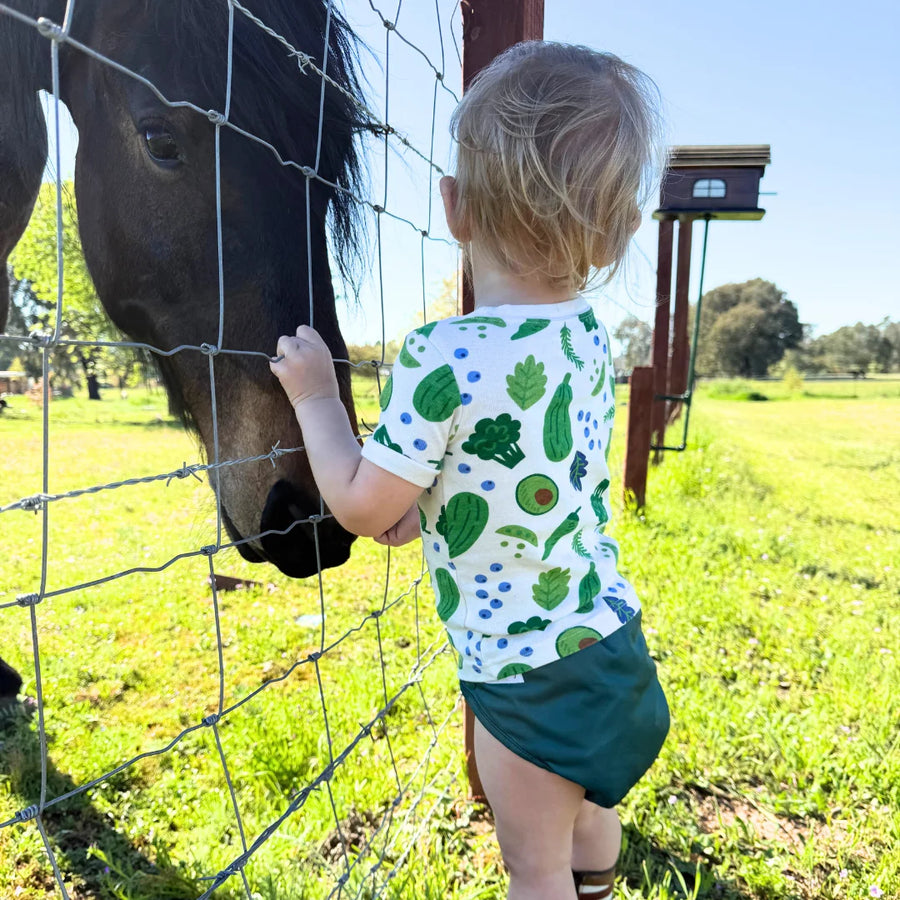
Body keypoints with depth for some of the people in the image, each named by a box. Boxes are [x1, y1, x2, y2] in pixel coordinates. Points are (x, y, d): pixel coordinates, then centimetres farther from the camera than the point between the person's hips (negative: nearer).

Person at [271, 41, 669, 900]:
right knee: (588, 807, 34)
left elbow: (360, 507, -15)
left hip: (523, 666, -8)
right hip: (607, 630, 8)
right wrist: (429, 507, 13)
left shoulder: (442, 358, -27)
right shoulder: (591, 336, -3)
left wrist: (315, 394, -3)